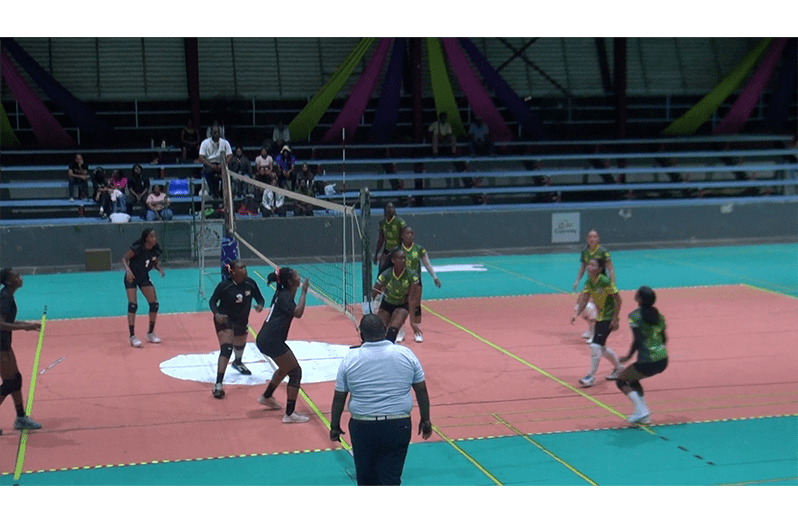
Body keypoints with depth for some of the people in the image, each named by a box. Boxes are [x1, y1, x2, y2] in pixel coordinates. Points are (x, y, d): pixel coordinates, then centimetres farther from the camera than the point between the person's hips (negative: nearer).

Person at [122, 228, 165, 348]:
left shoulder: (156, 250, -10)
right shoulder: (137, 248, -25)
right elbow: (124, 258, -17)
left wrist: (160, 269, -16)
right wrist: (128, 269, -34)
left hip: (144, 277, 6)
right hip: (131, 277, -5)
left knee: (154, 304, -1)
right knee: (133, 305, -16)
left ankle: (151, 333, 14)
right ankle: (132, 337, -11)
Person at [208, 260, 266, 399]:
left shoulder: (250, 283, -13)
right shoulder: (224, 285, -23)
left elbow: (260, 298, -2)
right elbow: (213, 301, -13)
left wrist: (260, 305, -26)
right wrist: (216, 313, -31)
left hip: (242, 320, 6)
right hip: (224, 319, -6)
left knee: (240, 345, 29)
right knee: (226, 349, -23)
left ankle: (238, 363, 66)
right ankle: (218, 385, -25)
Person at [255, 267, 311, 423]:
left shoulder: (282, 293, 13)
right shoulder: (284, 296, -14)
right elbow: (297, 313, -29)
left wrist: (299, 291, 19)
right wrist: (304, 292, -23)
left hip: (265, 339, 10)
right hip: (271, 341, -10)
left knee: (285, 367, 30)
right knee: (295, 372, -6)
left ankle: (267, 397, 45)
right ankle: (290, 414, -6)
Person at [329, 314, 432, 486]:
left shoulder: (350, 359, -4)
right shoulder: (406, 354, -2)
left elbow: (339, 397, 1)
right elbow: (421, 390, 3)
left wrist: (335, 426, 13)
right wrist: (425, 420, 15)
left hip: (363, 427, 0)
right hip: (398, 426, 0)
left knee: (365, 478, 18)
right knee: (391, 478, 4)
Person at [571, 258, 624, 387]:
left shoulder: (605, 282, -22)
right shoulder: (589, 282, 0)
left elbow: (618, 299, -17)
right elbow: (584, 300, 0)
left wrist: (615, 319, -18)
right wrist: (576, 314, -16)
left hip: (609, 317, -8)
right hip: (600, 317, 8)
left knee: (595, 345, -14)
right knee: (601, 347, 17)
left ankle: (591, 377, -3)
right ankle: (619, 368, 38)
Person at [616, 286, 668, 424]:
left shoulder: (634, 316, -11)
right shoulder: (658, 315, 10)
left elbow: (637, 340, -16)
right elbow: (664, 338, 15)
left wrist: (628, 356, -4)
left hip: (647, 361, -8)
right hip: (663, 360, 8)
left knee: (621, 381, 11)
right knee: (632, 379, 27)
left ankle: (641, 411, -4)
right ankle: (643, 415, 21)